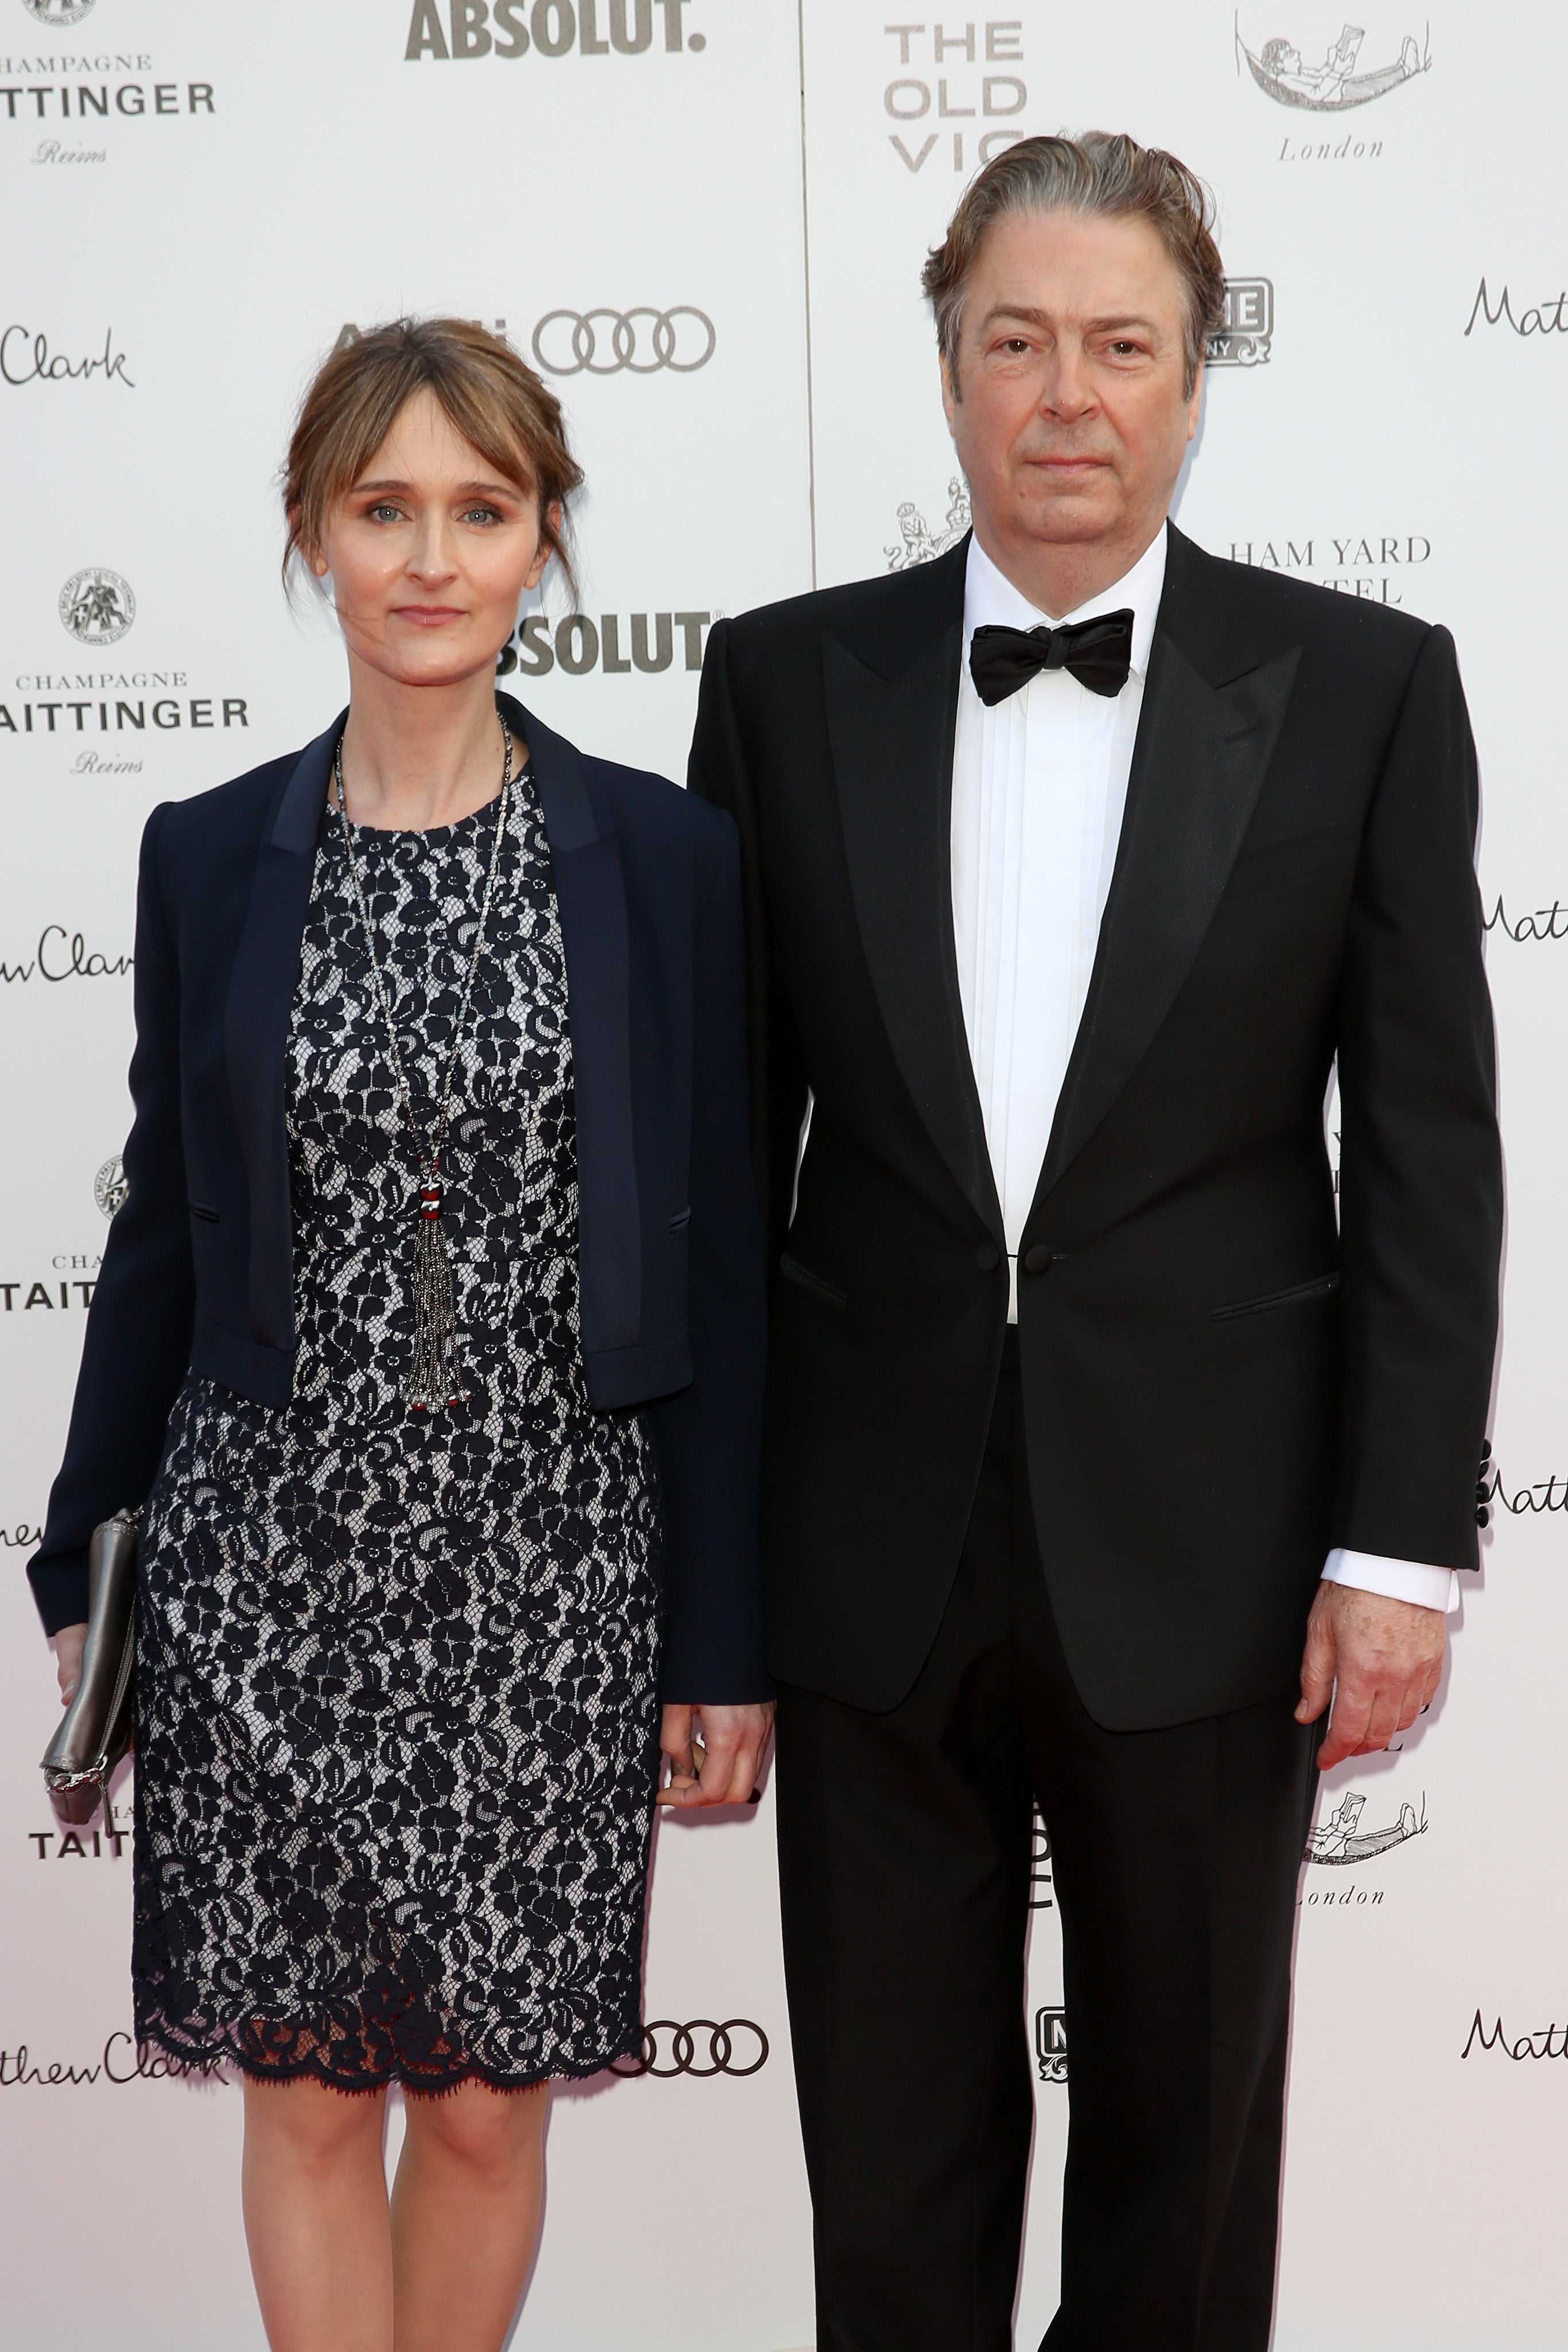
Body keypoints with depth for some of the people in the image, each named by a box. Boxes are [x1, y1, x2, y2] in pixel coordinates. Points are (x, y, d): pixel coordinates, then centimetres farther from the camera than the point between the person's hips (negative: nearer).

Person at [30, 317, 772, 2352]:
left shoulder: (666, 859, -1)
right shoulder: (211, 856, 3)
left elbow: (718, 1261, 0)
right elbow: (163, 1226, 8)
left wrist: (727, 1639, -1)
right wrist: (84, 1564, 8)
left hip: (552, 1558, -1)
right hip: (265, 1552, 1)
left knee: (489, 2098, 10)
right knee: (307, 2088, 9)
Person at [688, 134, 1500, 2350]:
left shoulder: (1364, 688, -2)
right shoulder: (788, 678, 3)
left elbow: (1430, 1151, -2)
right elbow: (729, 1130, 5)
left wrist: (1401, 1546, -7)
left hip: (1201, 1556, -1)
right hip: (870, 1544, 1)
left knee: (1188, 2126, 16)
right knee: (889, 2153, 14)